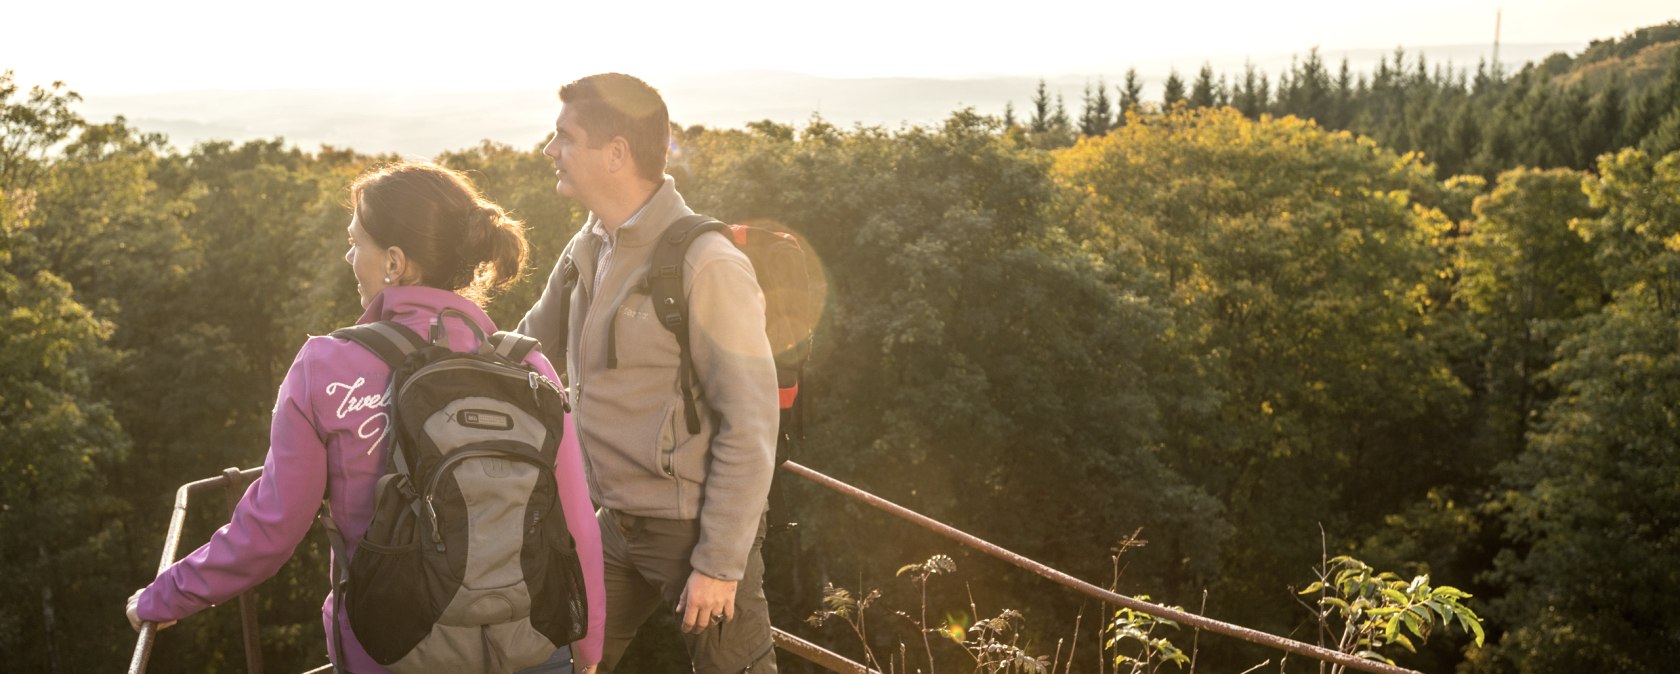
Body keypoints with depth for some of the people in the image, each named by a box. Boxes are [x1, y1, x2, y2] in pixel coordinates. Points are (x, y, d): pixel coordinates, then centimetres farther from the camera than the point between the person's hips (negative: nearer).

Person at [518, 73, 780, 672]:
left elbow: (750, 427, -20)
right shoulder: (587, 249, 5)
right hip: (616, 524, 7)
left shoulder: (705, 265, -19)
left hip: (694, 530, -7)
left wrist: (719, 564, -19)